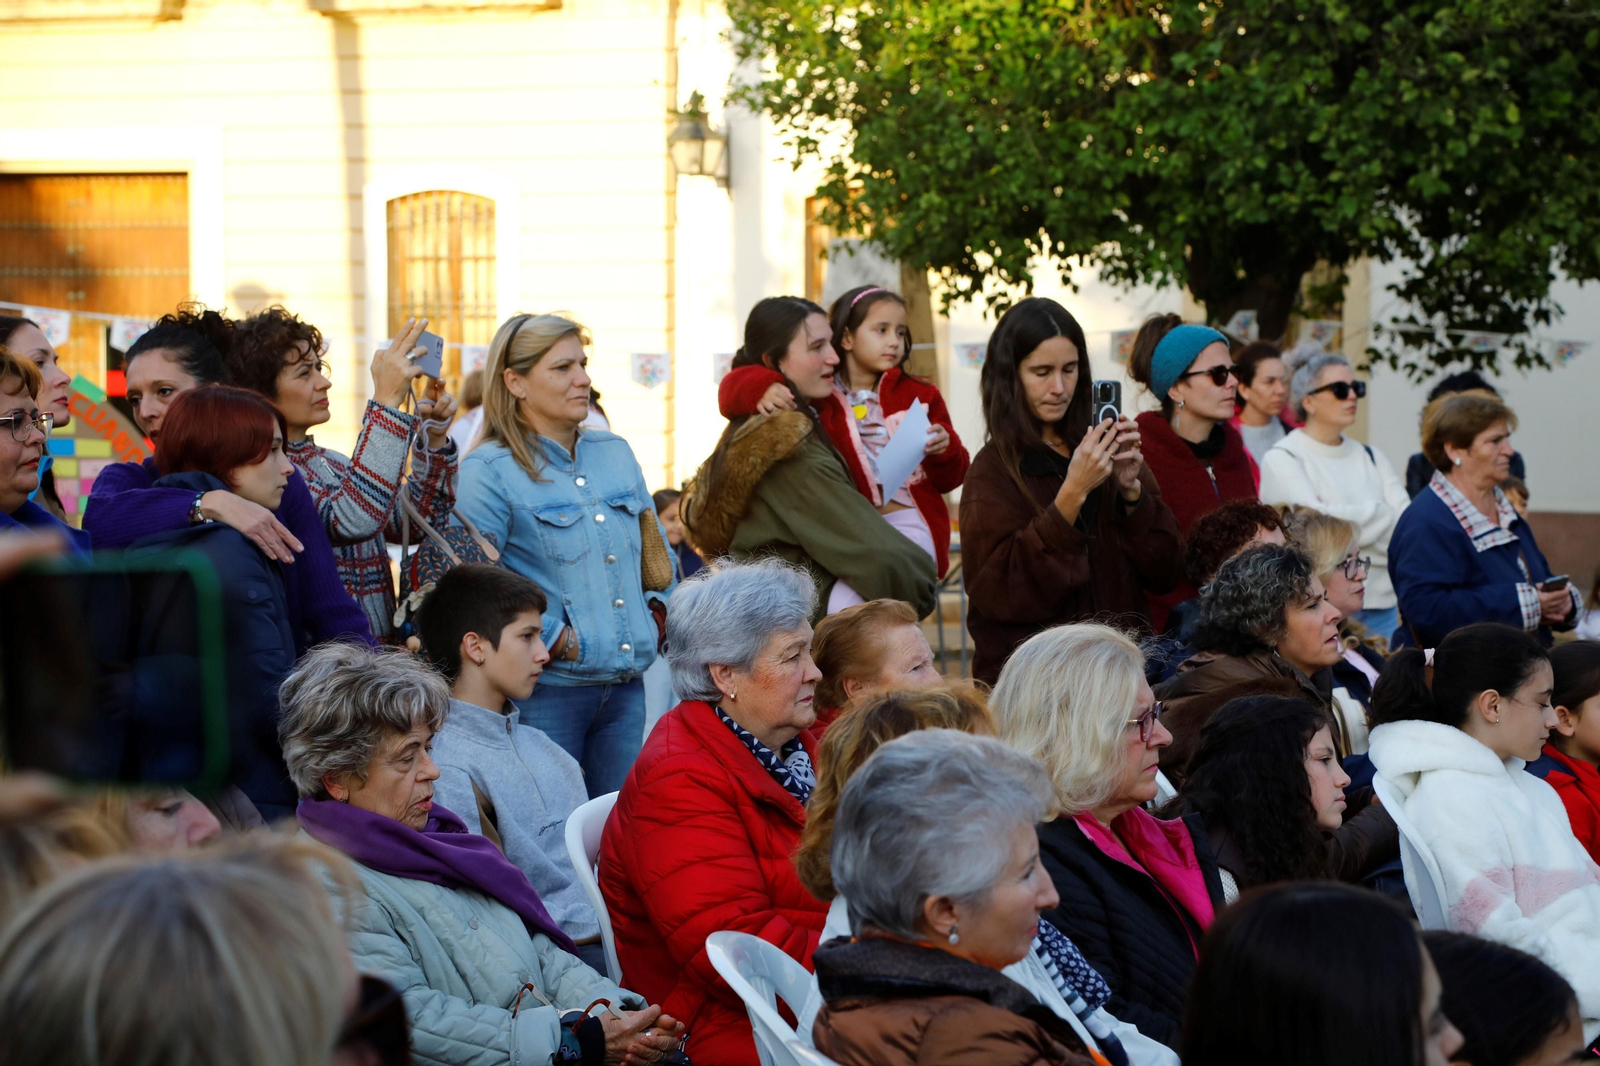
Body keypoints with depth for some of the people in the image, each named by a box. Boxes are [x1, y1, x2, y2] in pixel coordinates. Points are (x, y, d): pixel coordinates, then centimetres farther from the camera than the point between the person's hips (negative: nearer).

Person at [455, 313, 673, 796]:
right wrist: (554, 640, -15)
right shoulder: (490, 470, -9)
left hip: (625, 684, 6)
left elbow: (656, 544, 25)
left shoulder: (615, 452, 14)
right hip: (547, 689, -6)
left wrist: (658, 613, 10)